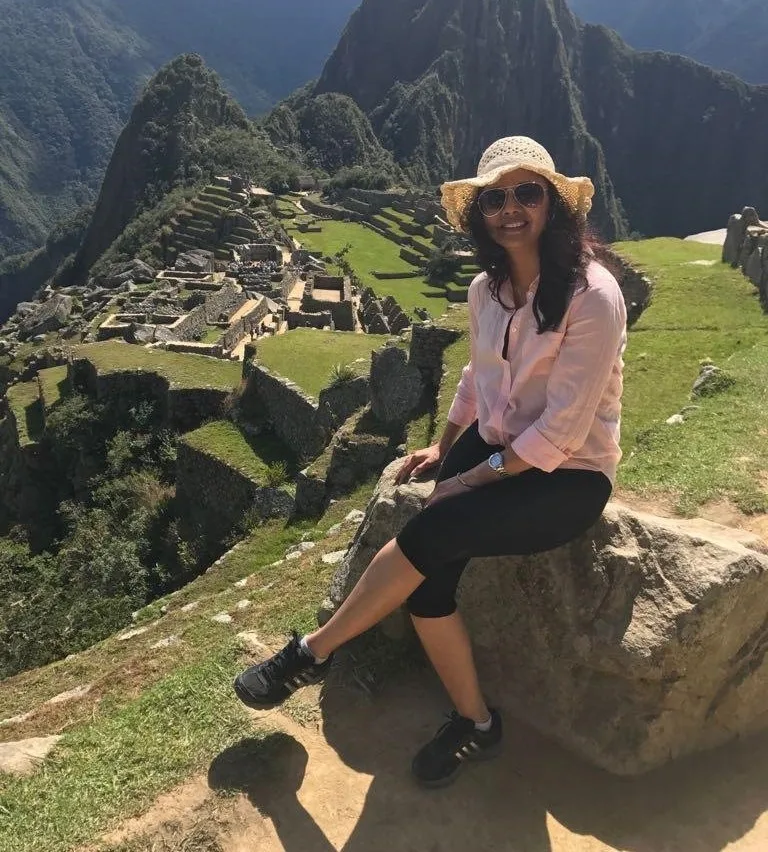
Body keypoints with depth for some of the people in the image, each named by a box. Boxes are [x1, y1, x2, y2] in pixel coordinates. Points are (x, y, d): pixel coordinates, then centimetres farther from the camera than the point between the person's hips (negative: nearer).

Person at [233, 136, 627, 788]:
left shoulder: (592, 296, -19)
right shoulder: (487, 290, 3)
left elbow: (561, 431, -21)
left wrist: (474, 479, -17)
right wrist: (443, 448, 12)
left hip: (569, 478, -6)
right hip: (494, 447, 6)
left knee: (428, 534, -26)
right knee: (425, 580, -17)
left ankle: (312, 653, -3)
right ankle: (476, 724, 6)